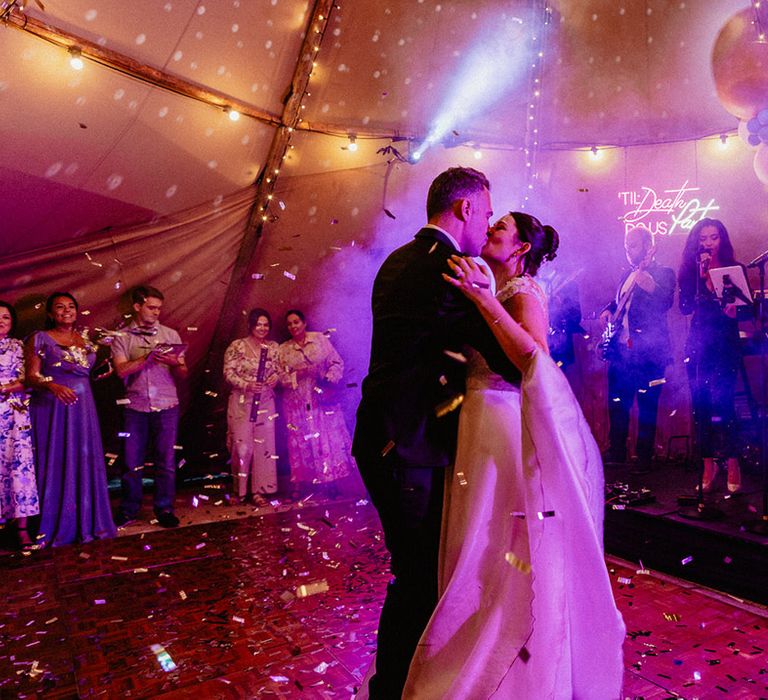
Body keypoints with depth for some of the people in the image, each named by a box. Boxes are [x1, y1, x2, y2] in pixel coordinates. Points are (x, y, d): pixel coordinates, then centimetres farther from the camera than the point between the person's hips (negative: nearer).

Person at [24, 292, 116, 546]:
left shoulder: (86, 340, 13)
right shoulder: (39, 339, 0)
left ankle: (85, 522, 15)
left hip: (82, 409, 4)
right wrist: (52, 386, -25)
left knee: (84, 463, 6)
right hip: (51, 409, -4)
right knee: (55, 464, -1)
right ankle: (54, 527, 8)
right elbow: (31, 376, -9)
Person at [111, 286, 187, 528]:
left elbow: (183, 375, 4)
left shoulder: (170, 335, 7)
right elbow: (121, 370, -8)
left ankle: (164, 509, 15)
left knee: (166, 460, 3)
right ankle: (129, 509, 23)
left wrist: (175, 363, -17)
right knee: (132, 461, 7)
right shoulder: (122, 337, 6)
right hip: (136, 407, 0)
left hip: (166, 407, 0)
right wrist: (148, 358, -17)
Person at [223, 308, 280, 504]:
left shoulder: (273, 347, 7)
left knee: (263, 444, 4)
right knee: (242, 445, -2)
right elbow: (228, 372, -7)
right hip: (241, 402, -3)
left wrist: (275, 377, -8)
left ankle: (258, 490, 15)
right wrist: (246, 385, -21)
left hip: (265, 402, 4)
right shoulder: (237, 346, -4)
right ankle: (239, 489, 17)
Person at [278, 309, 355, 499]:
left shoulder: (320, 339, 2)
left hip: (322, 399, -1)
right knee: (301, 442, 3)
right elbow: (282, 378, 0)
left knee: (329, 438, 0)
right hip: (297, 403, 1)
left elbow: (337, 363, -1)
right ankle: (300, 484, 8)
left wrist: (328, 380, -16)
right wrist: (300, 374, -16)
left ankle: (331, 482, 8)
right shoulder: (283, 349, 6)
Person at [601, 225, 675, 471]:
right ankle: (617, 451, 21)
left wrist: (651, 288, -39)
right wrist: (608, 310, 9)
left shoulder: (663, 273, -4)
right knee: (617, 402, 9)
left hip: (648, 351, -6)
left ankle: (644, 457, 9)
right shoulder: (628, 275, 17)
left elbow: (666, 304, -20)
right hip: (621, 348, 7)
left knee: (647, 405, -1)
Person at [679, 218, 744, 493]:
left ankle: (733, 464, 4)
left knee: (722, 401, -10)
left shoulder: (735, 269, 4)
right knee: (700, 403, 2)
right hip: (698, 343, 2)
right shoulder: (691, 270, 8)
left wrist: (734, 310, -20)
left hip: (726, 343, -2)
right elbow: (685, 307, -4)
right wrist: (701, 276, -10)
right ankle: (708, 464, 12)